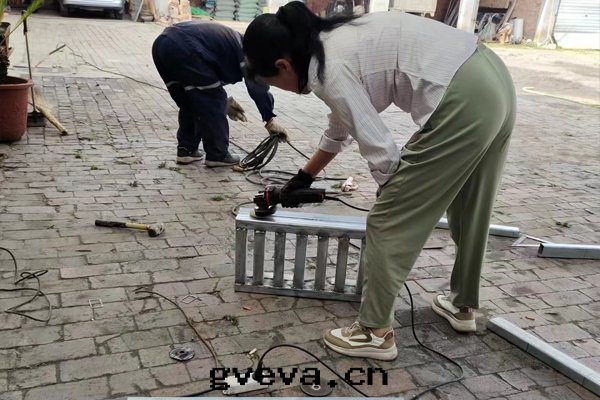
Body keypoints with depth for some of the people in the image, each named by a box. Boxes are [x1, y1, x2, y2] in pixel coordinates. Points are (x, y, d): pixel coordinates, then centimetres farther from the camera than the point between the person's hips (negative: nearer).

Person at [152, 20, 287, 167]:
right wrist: (270, 119, 3)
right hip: (184, 49, -9)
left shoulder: (229, 40, 34)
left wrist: (225, 102, 32)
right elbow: (257, 85, 1)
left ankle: (186, 149, 25)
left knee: (189, 102, 22)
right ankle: (217, 155, 11)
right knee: (214, 102, 4)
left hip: (161, 44, 9)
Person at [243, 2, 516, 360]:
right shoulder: (335, 45, 18)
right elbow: (340, 130, 31)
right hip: (494, 81, 10)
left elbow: (381, 151, -13)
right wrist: (303, 178, 41)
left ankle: (376, 333, 14)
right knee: (471, 208, 24)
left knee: (389, 220, 1)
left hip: (463, 99, -10)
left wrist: (393, 197, 7)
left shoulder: (327, 69, -11)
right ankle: (463, 305, 44)